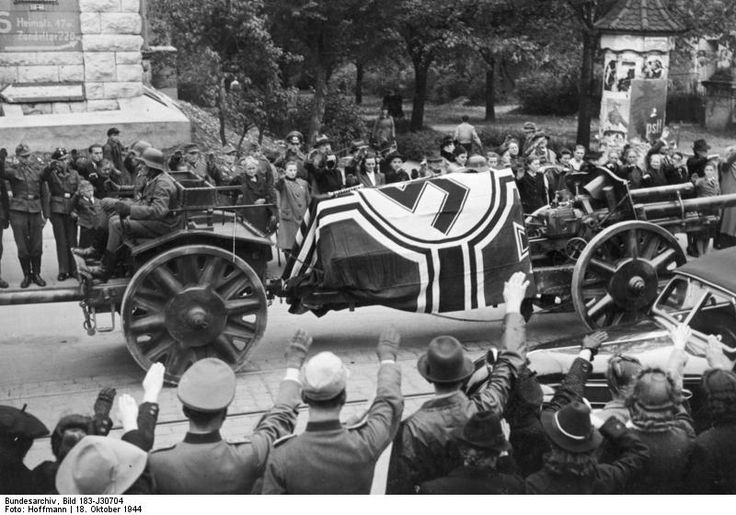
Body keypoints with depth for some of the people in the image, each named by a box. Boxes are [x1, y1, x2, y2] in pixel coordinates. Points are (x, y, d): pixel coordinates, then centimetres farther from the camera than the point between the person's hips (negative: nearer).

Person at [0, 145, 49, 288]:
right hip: (18, 211, -2)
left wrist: (45, 214, 8)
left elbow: (44, 193, 11)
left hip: (35, 210, 2)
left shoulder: (37, 169, 8)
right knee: (22, 246, 2)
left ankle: (36, 274, 19)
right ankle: (26, 275, 15)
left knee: (37, 245, 4)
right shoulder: (12, 170, 2)